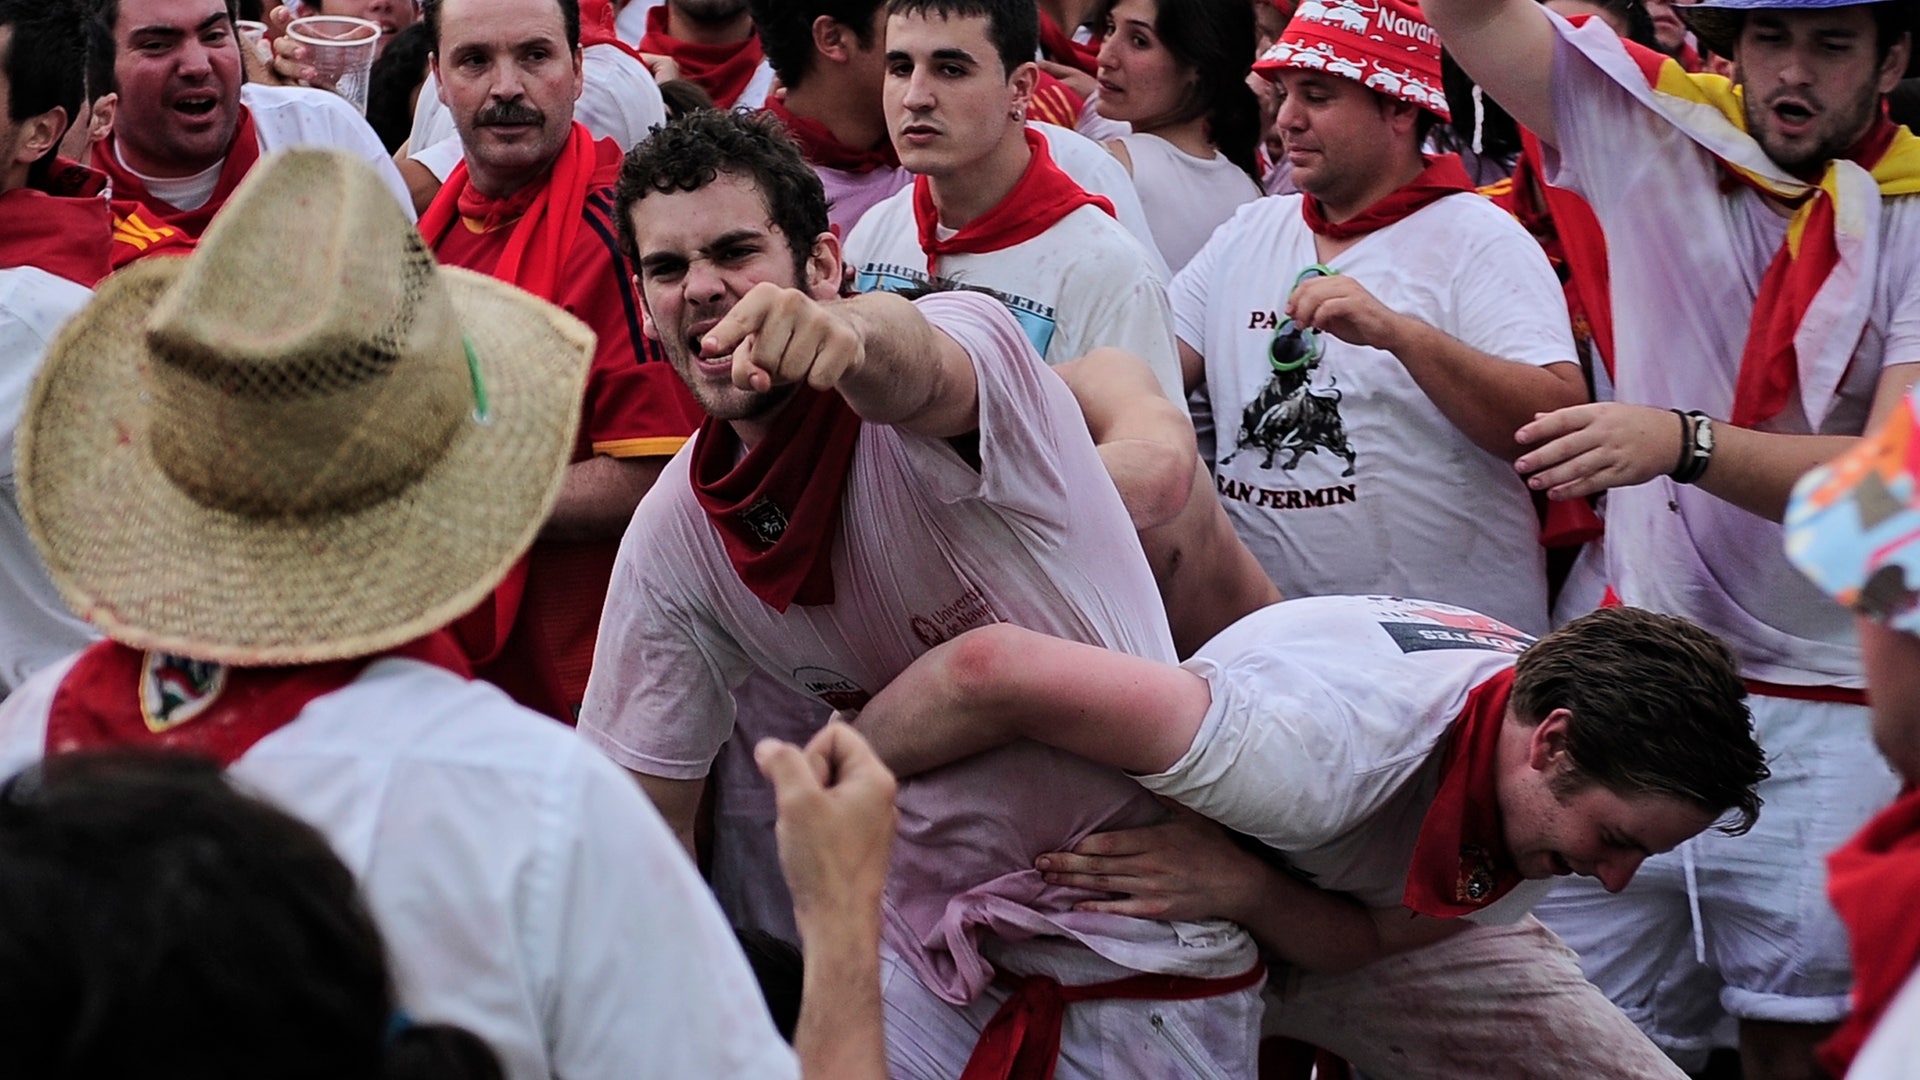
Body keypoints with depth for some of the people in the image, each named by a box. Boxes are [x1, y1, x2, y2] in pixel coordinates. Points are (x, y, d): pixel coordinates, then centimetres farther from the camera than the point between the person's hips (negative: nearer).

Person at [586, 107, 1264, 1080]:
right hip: (929, 944, 5)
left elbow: (919, 367, -45)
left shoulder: (963, 343, -19)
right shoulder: (671, 536, -4)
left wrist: (854, 335, -68)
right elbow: (645, 811, 4)